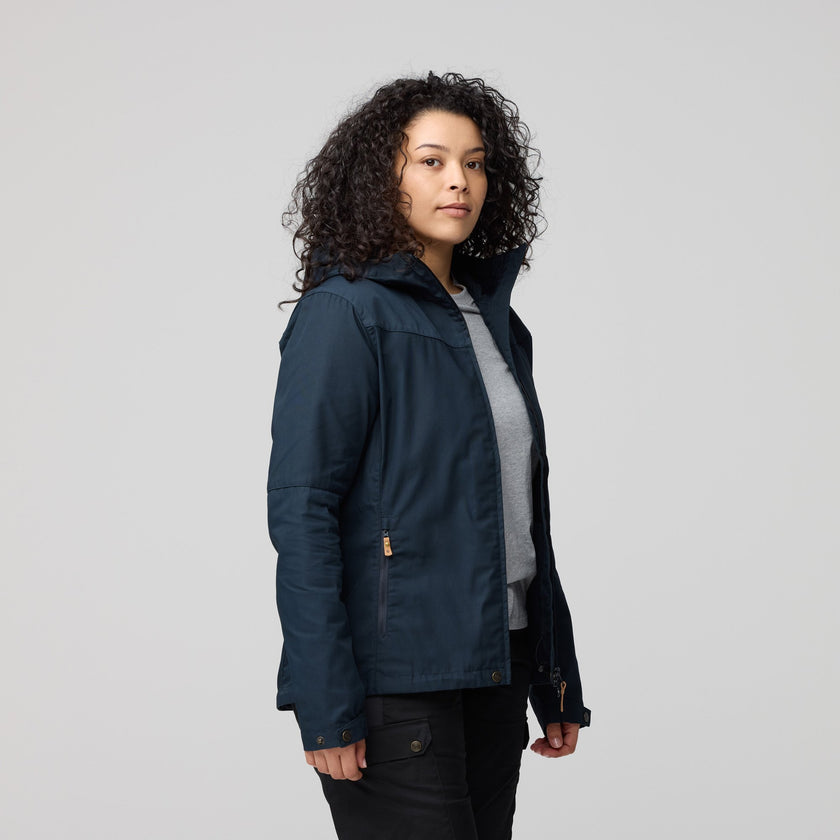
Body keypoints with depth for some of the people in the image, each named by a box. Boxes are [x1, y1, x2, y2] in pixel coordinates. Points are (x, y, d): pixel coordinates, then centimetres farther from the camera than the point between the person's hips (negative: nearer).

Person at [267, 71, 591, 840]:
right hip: (395, 680, -7)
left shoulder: (492, 317, 14)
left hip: (494, 667, 7)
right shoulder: (343, 315, -8)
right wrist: (326, 705, -19)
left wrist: (556, 684, 14)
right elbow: (300, 511, -14)